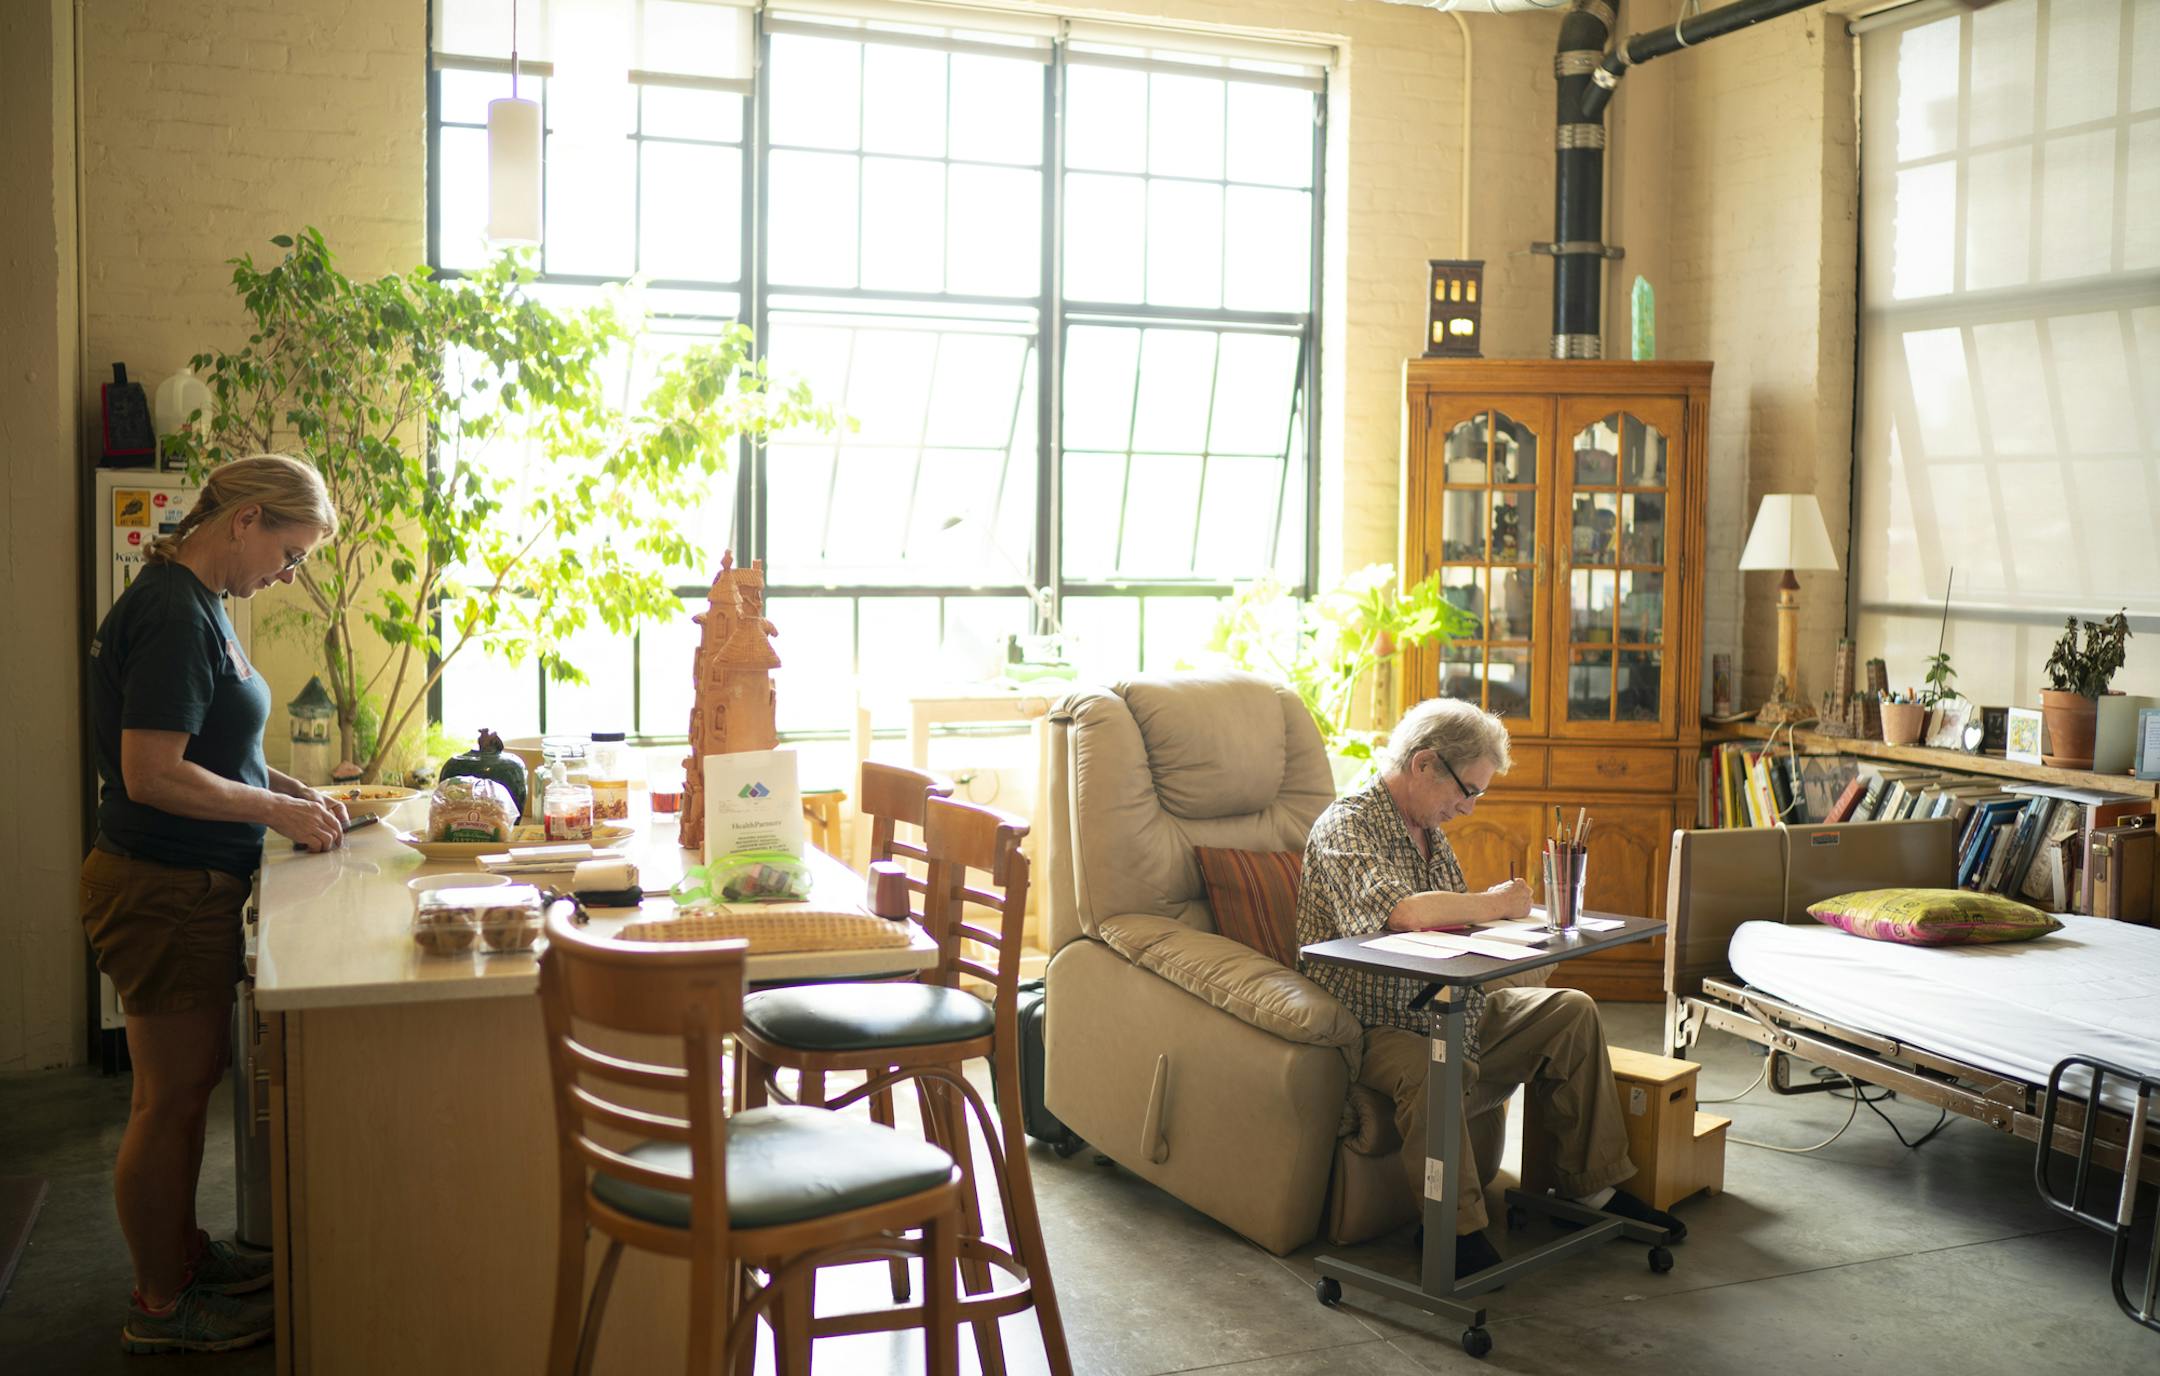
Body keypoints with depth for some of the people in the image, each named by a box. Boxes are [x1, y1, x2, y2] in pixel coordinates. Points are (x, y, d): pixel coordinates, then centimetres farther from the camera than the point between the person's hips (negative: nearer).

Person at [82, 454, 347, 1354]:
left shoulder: (194, 603, 11)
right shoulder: (172, 614, -21)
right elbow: (152, 775, -25)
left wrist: (278, 786, 10)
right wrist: (277, 811, -16)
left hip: (190, 886, 10)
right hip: (165, 892, -10)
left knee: (191, 1080, 20)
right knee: (171, 1096, 3)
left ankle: (184, 1254, 35)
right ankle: (160, 1307, 17)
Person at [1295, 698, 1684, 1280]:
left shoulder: (1429, 831, 14)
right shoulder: (1348, 825, -17)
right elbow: (1404, 913, -34)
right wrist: (1495, 904, -19)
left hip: (1448, 1009, 9)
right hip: (1373, 1028, -9)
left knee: (1571, 1011, 4)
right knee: (1429, 1072, -38)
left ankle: (1594, 1186, 11)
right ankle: (1461, 1235, -25)